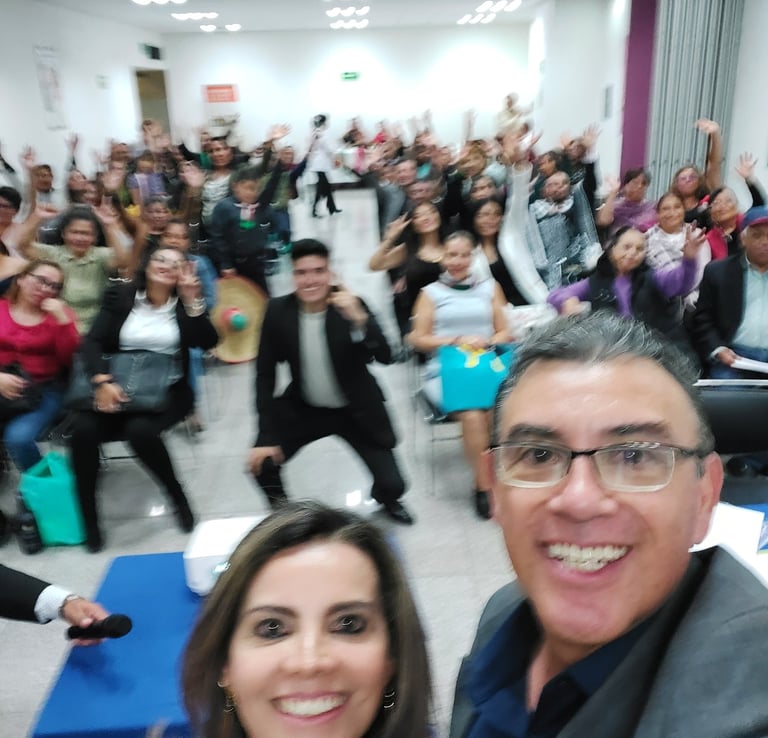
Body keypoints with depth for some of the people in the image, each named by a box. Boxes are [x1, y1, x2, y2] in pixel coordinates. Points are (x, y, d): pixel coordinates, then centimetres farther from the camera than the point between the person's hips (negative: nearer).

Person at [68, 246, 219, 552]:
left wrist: (192, 298, -15)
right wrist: (102, 381, -22)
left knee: (140, 429, -33)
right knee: (83, 429, -27)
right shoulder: (120, 295, 6)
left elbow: (208, 342, -10)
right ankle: (88, 519, -9)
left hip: (167, 390, -1)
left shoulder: (186, 302, 6)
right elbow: (93, 342, -4)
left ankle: (179, 498, -8)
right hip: (117, 387, 2)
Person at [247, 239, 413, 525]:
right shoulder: (278, 311, -14)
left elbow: (385, 357, -25)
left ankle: (386, 500, 35)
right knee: (260, 464, -10)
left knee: (392, 484, -6)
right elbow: (265, 373, -7)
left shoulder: (352, 306, -18)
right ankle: (281, 510, 25)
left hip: (357, 410, -1)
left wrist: (359, 319, -42)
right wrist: (266, 436, -11)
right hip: (303, 408, 2)